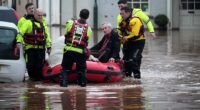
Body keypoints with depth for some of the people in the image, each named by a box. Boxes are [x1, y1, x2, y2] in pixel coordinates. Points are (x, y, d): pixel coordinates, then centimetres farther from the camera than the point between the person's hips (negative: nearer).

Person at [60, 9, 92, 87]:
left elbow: (66, 35, 7)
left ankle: (63, 82, 0)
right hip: (80, 51, 0)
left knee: (65, 68, 10)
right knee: (81, 69, 17)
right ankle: (82, 83, 17)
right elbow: (86, 42, 5)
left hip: (69, 50, 0)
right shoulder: (88, 28, 0)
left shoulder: (71, 23, -1)